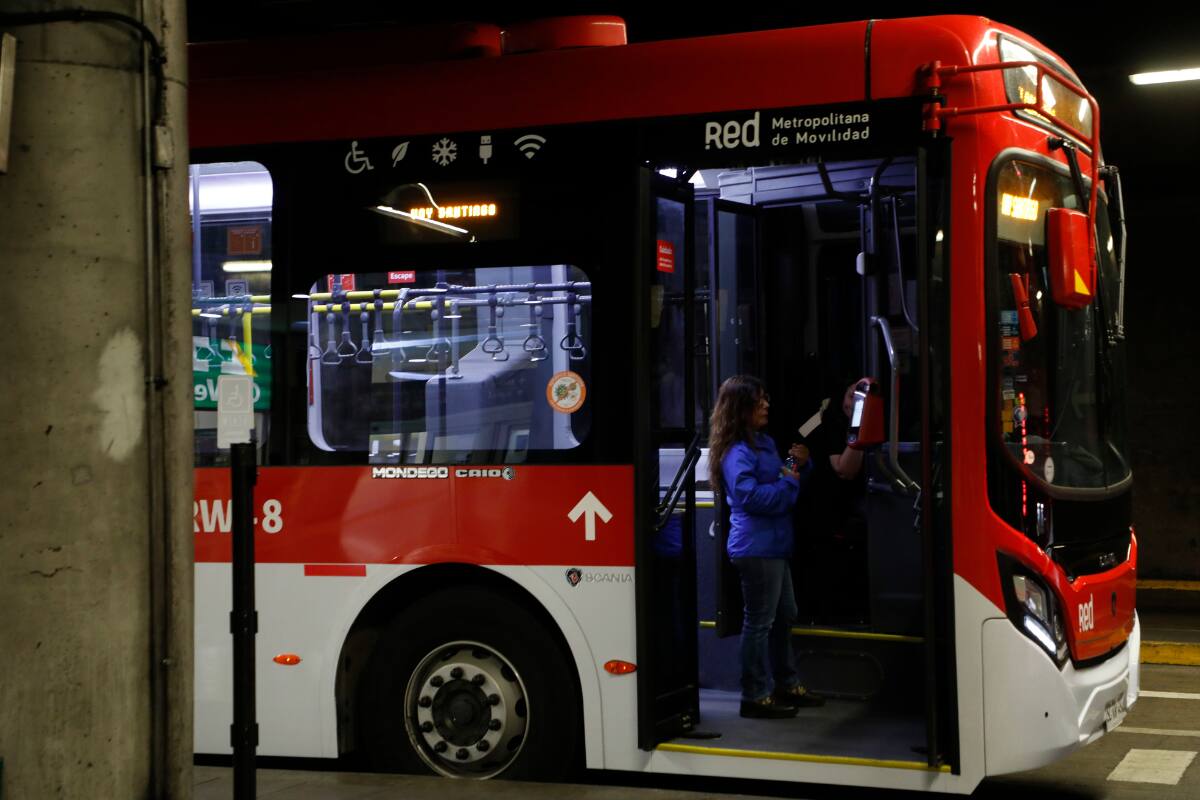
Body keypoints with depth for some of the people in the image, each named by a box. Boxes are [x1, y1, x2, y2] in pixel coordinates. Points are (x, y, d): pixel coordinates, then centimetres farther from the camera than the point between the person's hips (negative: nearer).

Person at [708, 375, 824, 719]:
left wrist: (801, 465, 4)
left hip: (774, 545, 10)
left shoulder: (764, 442, 14)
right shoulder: (736, 452, -16)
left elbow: (786, 476, 24)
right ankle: (755, 697, 3)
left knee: (784, 616, 19)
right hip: (755, 547, -10)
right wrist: (787, 483, -16)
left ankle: (787, 685, 31)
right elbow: (751, 496, -25)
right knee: (759, 622, -4)